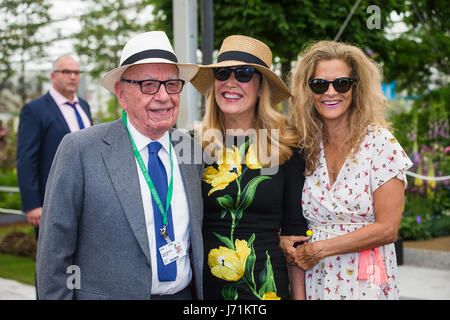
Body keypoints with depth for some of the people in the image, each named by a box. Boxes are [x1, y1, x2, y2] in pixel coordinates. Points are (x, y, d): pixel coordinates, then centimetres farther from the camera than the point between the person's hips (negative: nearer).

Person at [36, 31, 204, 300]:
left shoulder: (190, 149, 2)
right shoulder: (79, 150, -13)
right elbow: (55, 249, -11)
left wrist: (201, 292, 8)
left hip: (185, 293, 4)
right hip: (110, 293, -4)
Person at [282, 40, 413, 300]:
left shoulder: (381, 143, -9)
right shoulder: (306, 146, 2)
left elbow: (387, 228, -14)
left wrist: (320, 249, -15)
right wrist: (286, 241, -7)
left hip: (365, 284, -3)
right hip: (313, 281, 3)